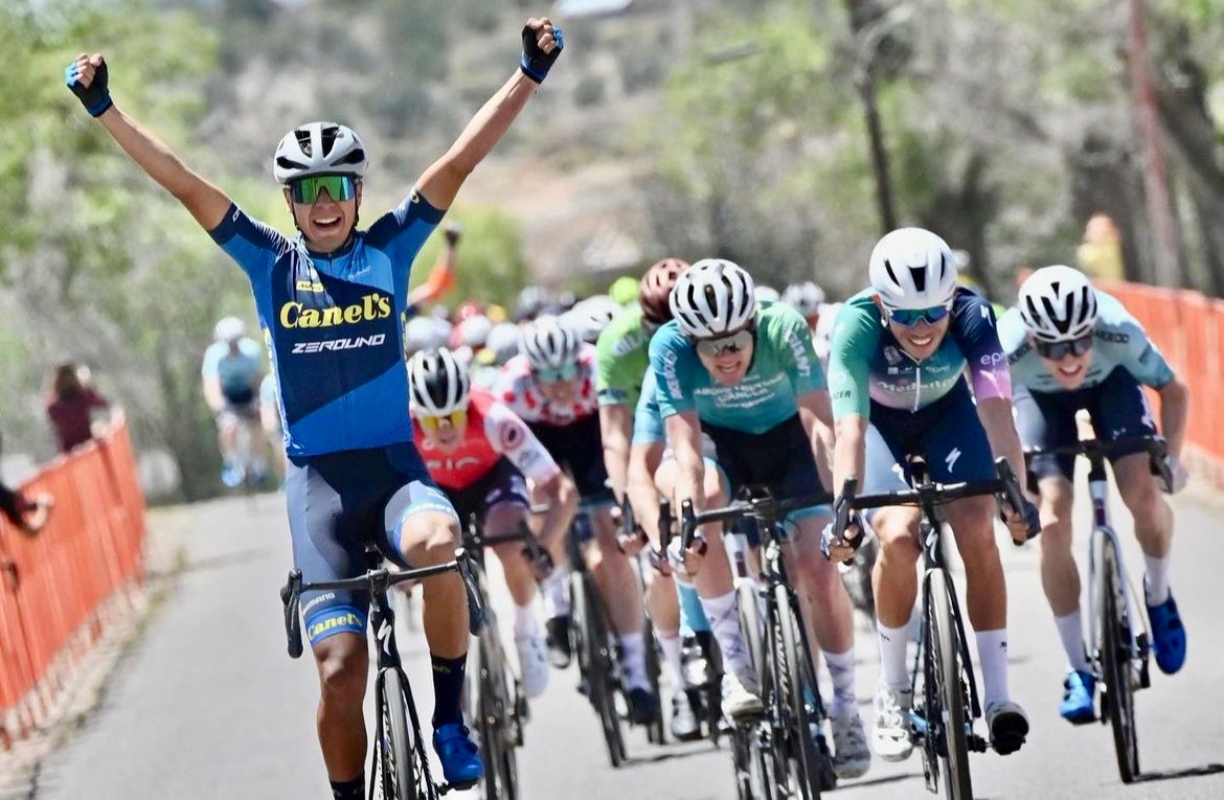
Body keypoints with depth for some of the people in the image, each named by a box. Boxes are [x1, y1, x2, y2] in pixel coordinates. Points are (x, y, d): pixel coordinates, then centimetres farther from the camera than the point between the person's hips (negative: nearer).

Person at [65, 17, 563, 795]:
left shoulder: (390, 248, 4)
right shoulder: (271, 262, 4)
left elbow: (462, 160, -2)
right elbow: (184, 184, -2)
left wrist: (530, 74, -9)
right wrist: (104, 108, -9)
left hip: (395, 464, 0)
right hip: (318, 476, 1)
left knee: (437, 544, -35)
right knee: (342, 665, -9)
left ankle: (450, 717, -14)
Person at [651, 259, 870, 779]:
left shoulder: (784, 327, -31)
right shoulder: (670, 348, -30)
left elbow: (820, 423, -34)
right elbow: (685, 446, -33)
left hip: (786, 436, 0)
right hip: (719, 440, 1)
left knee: (817, 569, -15)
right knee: (706, 524, -31)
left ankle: (845, 709, 2)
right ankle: (739, 669, -20)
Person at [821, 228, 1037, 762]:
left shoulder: (972, 315, -33)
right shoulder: (857, 324, -36)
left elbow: (996, 408, -41)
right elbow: (850, 428, -42)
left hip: (948, 414, 1)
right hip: (880, 421, -1)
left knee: (977, 533, -21)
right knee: (898, 538, -25)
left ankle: (997, 695, -14)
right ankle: (892, 691, -5)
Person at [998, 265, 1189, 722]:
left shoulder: (1119, 333, -38)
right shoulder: (1009, 350, -40)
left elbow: (1173, 390, -21)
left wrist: (1171, 456, -32)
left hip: (1111, 381, 0)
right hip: (1040, 394, 0)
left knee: (1143, 493, -22)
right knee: (1053, 521, -17)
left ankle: (1158, 596, 11)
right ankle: (1078, 671, -4)